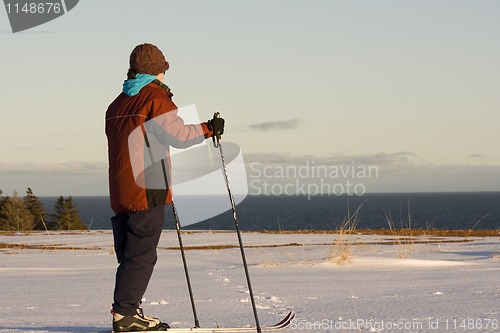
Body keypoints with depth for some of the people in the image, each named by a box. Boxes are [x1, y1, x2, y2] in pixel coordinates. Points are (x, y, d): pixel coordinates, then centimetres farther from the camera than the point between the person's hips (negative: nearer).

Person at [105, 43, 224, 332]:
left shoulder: (117, 104, 18)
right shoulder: (156, 97, -6)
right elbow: (177, 133, -14)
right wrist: (209, 129, -3)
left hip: (120, 193, 8)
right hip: (147, 190, -8)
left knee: (130, 254, 11)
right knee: (142, 254, -6)